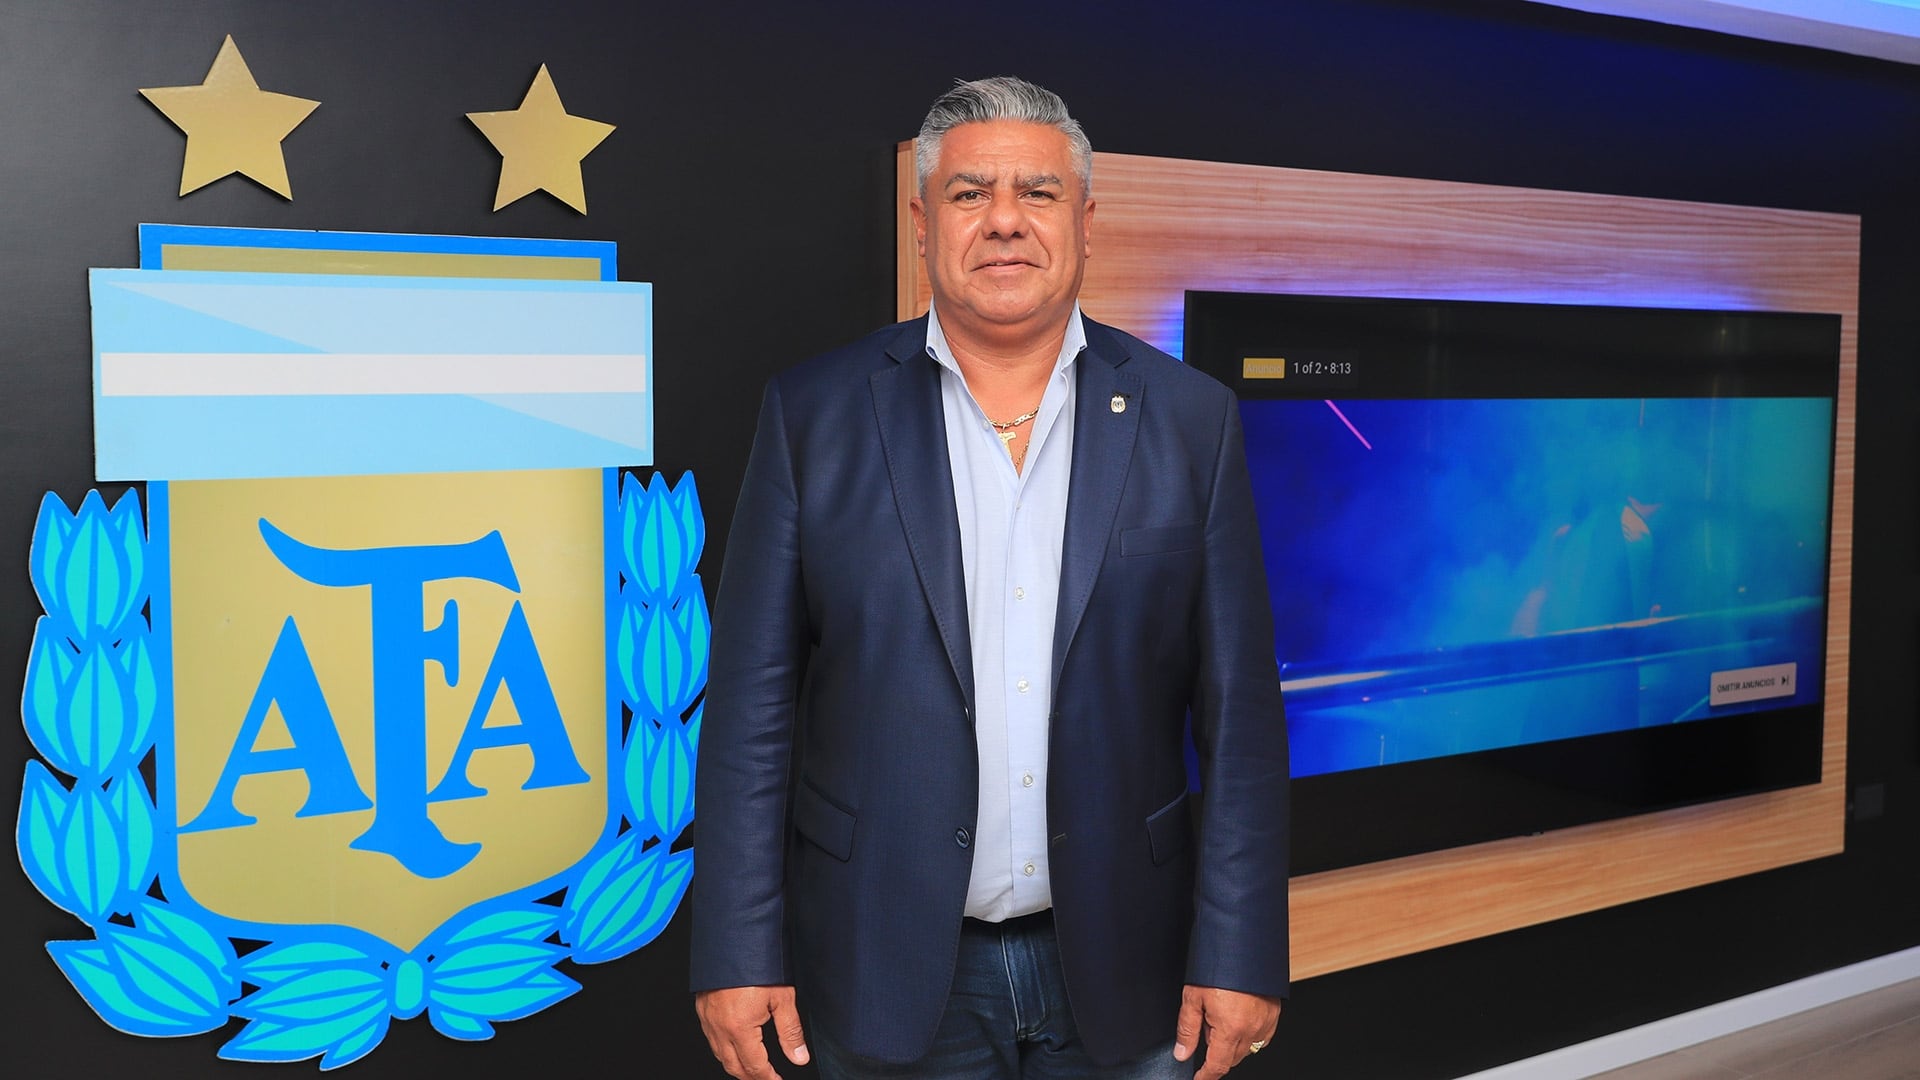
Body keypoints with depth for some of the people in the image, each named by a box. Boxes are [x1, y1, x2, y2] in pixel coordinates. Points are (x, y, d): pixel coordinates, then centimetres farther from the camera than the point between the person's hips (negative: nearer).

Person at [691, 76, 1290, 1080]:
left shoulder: (1189, 419, -1)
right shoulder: (814, 413, -3)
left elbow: (1238, 713, -1)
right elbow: (753, 706, -3)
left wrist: (1239, 954, -4)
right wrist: (739, 955, -6)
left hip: (1120, 967, 1)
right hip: (891, 972, -1)